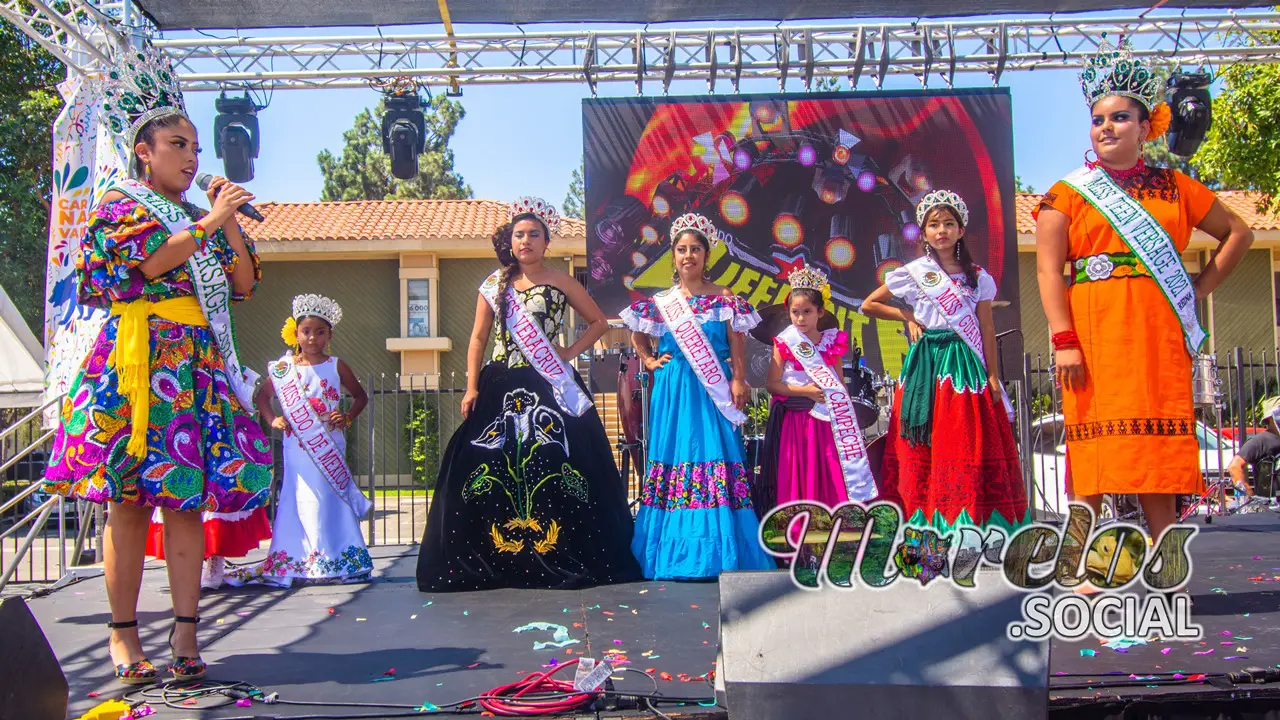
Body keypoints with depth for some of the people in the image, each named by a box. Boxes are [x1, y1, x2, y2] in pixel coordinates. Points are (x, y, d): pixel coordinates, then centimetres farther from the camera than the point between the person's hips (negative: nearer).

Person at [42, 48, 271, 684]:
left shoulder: (199, 217, 22)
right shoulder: (120, 204, 6)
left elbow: (244, 284, 15)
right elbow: (147, 262, -12)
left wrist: (230, 224, 6)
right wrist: (209, 222, -7)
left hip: (199, 363, 5)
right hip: (140, 361, -5)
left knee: (187, 494, -1)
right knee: (131, 497, -5)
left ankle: (184, 631, 0)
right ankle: (123, 633, 1)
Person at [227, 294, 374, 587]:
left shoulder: (336, 366, 3)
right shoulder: (284, 367, 5)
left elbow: (360, 395, 13)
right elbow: (263, 396, 15)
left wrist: (347, 418, -2)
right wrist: (272, 419, 0)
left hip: (328, 445, -1)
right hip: (296, 445, 1)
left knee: (328, 499, 0)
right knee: (298, 500, 2)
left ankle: (334, 559, 6)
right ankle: (293, 560, 7)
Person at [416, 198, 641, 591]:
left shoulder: (561, 282, 5)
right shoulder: (494, 285, 9)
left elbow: (599, 321, 12)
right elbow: (478, 339, 8)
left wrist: (571, 352, 0)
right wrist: (472, 388, -1)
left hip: (551, 388, -2)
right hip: (502, 387, 2)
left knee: (554, 467, -5)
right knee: (493, 466, -1)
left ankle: (560, 556, 3)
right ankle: (493, 559, 8)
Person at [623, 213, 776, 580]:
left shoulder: (726, 300, 4)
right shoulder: (660, 302, 9)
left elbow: (737, 349, 0)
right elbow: (637, 337, 22)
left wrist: (738, 384, -10)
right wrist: (651, 362, 8)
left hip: (714, 392, -2)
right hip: (673, 393, 2)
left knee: (717, 458, -6)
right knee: (673, 454, 1)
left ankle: (717, 549, 0)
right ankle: (674, 548, 7)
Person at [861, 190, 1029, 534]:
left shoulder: (978, 277, 8)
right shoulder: (913, 273, 4)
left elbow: (986, 329, 6)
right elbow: (868, 305, 8)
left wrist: (992, 376, 0)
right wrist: (907, 317, 0)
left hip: (966, 364, 1)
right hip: (929, 364, -1)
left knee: (972, 441, -2)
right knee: (930, 441, -3)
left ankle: (973, 517, 3)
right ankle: (930, 519, -1)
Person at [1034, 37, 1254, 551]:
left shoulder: (1174, 187, 16)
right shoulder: (1069, 193, 7)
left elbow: (1238, 233, 25)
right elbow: (1048, 268, -3)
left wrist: (1200, 288, 12)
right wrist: (1064, 341, -13)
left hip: (1159, 337, 3)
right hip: (1093, 335, -3)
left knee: (1159, 452, 0)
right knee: (1093, 450, -8)